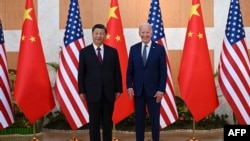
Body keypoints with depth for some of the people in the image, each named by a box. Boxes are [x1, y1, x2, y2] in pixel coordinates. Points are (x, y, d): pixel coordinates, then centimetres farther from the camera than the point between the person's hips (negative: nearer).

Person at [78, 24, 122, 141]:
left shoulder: (112, 51, 5)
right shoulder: (84, 52, 2)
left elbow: (117, 72, 5)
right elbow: (81, 73, 2)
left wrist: (118, 89, 1)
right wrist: (82, 91, -2)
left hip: (109, 92, 1)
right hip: (93, 93, -1)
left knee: (108, 122, 10)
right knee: (94, 122, 6)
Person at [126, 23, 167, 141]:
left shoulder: (159, 49, -2)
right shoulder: (134, 49, 5)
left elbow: (163, 71, -4)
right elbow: (130, 70, 6)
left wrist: (161, 90, -10)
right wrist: (129, 86, -4)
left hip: (154, 90, -2)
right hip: (138, 90, 2)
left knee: (154, 119, 7)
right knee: (139, 119, 9)